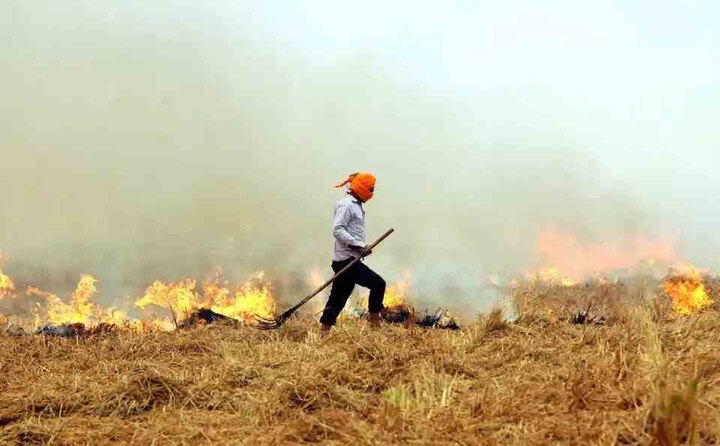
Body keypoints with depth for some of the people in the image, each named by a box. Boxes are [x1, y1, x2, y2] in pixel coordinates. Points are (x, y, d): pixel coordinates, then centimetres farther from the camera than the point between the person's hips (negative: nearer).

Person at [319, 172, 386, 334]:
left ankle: (323, 331, 10)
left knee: (338, 298, 9)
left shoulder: (356, 205, 21)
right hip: (346, 259, -10)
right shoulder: (346, 205, -11)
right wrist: (359, 246, -22)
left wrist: (362, 248, 9)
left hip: (350, 259, 10)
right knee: (378, 284, -11)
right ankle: (374, 323, -7)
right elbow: (337, 230, -20)